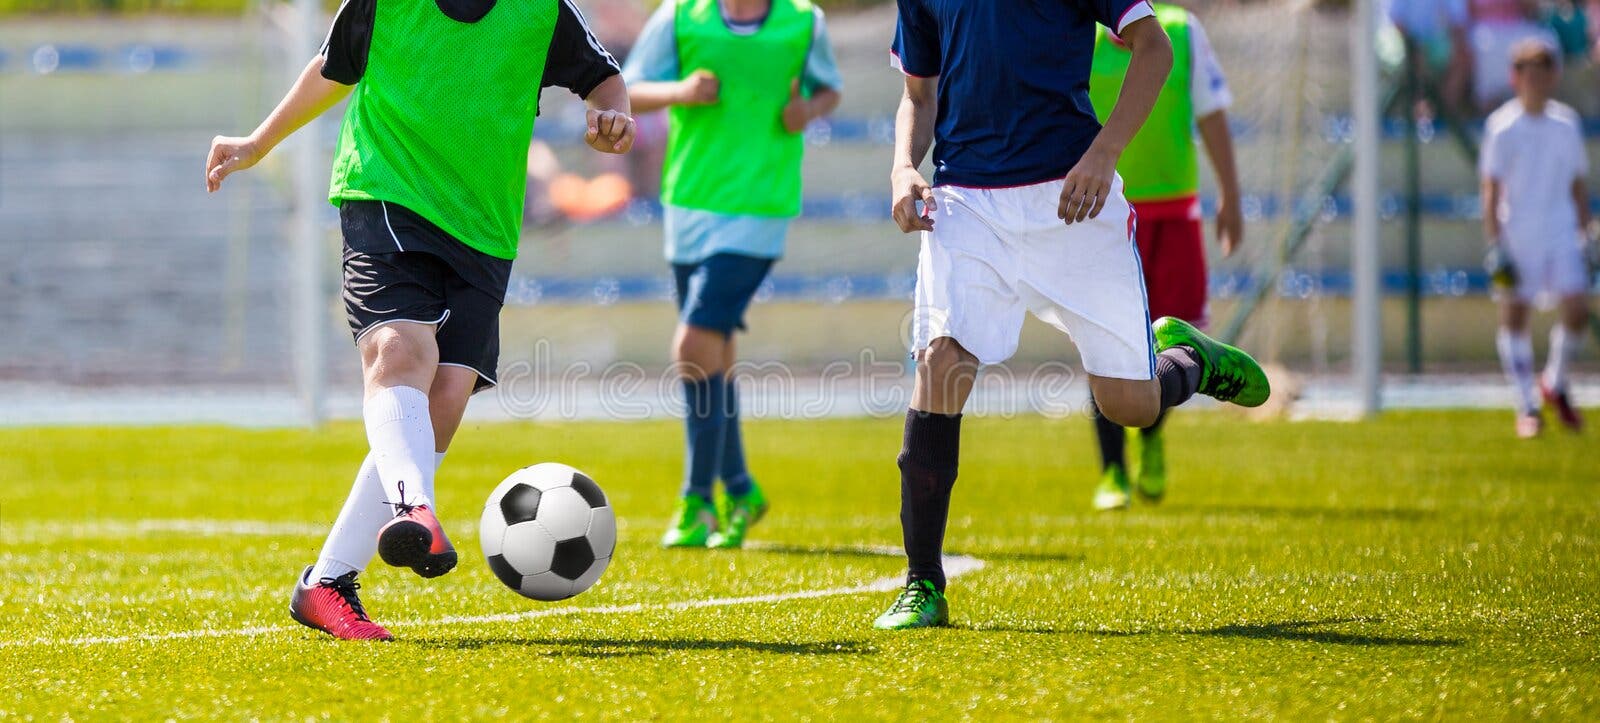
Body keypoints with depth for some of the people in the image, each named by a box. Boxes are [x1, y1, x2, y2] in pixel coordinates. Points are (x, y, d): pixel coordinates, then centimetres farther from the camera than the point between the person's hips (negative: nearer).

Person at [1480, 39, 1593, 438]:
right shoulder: (1503, 127, -4)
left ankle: (1555, 384, 17)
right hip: (1516, 236, -3)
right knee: (1514, 315, -2)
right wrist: (1495, 247, -10)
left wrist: (1584, 237, 14)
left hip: (1561, 232, 3)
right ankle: (1527, 408, 7)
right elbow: (1491, 190, -5)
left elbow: (1579, 184, 15)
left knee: (1577, 308, -8)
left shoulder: (1566, 123, 7)